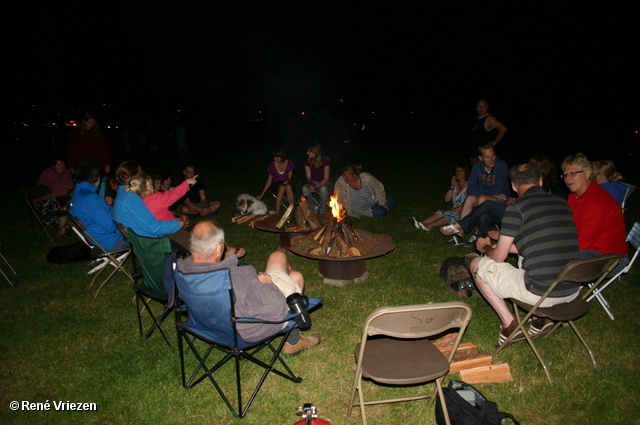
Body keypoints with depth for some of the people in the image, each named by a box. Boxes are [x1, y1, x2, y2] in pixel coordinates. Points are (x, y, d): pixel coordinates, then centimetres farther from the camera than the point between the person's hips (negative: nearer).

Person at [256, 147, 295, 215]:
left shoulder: (289, 163, -6)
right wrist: (261, 195, -5)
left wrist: (287, 180, -30)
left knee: (288, 186, -36)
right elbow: (269, 181, -2)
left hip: (286, 183, 1)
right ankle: (277, 213, -36)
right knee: (282, 188, -37)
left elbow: (289, 178, -3)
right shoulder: (272, 165, -8)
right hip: (276, 185, -1)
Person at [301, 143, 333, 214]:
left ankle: (322, 213, -26)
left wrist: (315, 187, -29)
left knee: (323, 189, -39)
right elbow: (308, 177, -2)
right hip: (313, 182, 4)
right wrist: (310, 185, -25)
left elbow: (326, 179, -16)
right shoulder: (307, 161, -4)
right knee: (305, 189, -30)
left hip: (325, 183, -4)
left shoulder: (325, 161, -17)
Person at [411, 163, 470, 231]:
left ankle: (430, 225, -46)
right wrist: (452, 186, -5)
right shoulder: (456, 185, 13)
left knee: (449, 214, -34)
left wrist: (451, 210, -20)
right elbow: (446, 199, 5)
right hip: (454, 211, 6)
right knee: (441, 212, -20)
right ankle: (420, 223, -38)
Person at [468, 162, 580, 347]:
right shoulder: (562, 203, 8)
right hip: (573, 292, 7)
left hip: (540, 293, -7)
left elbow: (499, 257, -5)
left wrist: (486, 247, 19)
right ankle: (542, 316, 21)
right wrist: (498, 244, 30)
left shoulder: (516, 207, -10)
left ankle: (510, 323, 7)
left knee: (477, 265, 11)